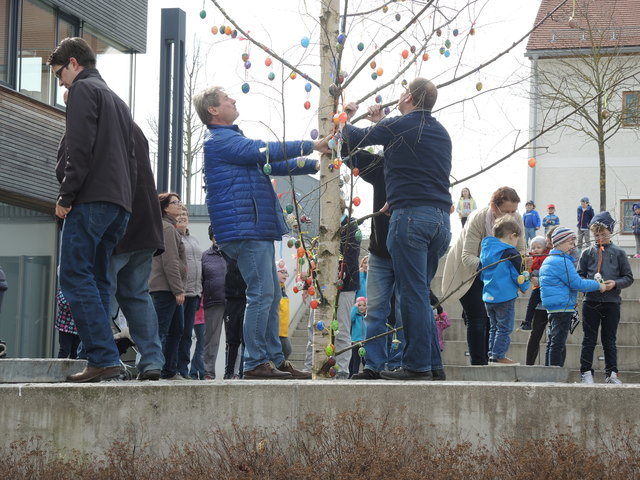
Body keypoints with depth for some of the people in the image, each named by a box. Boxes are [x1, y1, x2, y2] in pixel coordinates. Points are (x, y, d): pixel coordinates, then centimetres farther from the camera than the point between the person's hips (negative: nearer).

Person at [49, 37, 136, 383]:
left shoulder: (83, 89, 0)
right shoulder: (117, 101, 27)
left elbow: (79, 149, -14)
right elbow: (130, 158, 23)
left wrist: (66, 196, -13)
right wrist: (125, 203, 18)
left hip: (91, 199, -9)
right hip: (119, 204, 9)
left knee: (75, 278, -10)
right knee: (96, 280, 10)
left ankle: (104, 359, -19)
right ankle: (101, 358, 4)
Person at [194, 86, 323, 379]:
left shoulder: (233, 140, 25)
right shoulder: (219, 141, -9)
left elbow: (270, 165, 29)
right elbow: (264, 151, -15)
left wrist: (312, 165, 21)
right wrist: (310, 146, -8)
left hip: (258, 229, 11)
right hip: (245, 229, -11)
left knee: (271, 295, 9)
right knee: (261, 293, -13)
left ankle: (275, 359, 12)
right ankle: (255, 363, -11)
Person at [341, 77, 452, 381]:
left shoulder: (398, 127, -4)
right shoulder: (441, 133, 17)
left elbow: (353, 138, 6)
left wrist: (346, 116, 26)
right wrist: (382, 122, 39)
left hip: (410, 215, -7)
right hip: (440, 217, 7)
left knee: (413, 294, -6)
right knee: (420, 293, 13)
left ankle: (418, 365, -6)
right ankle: (433, 365, 12)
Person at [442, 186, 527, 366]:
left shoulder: (516, 219, -14)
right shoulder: (477, 219, -30)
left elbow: (520, 250, -7)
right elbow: (468, 256, -34)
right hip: (468, 271, -5)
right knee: (477, 319, -14)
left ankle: (491, 363, 5)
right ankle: (478, 365, -14)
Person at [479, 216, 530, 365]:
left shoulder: (485, 249, 10)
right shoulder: (510, 253, -12)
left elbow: (481, 273, 18)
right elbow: (519, 275, -9)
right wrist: (525, 287, 10)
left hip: (488, 297, 8)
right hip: (505, 297, -8)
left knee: (494, 327, 17)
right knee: (505, 328, -1)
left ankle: (492, 354, 18)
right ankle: (499, 355, -3)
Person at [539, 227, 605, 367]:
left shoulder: (549, 260, 18)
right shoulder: (562, 261, -15)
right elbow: (577, 284, -16)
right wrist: (598, 286, -5)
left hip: (551, 307, 10)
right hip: (562, 307, -10)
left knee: (553, 342, 15)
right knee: (558, 343, -9)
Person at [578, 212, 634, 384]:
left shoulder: (618, 253, 6)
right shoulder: (587, 253, 7)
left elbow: (629, 278, 5)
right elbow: (579, 276, 7)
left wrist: (615, 283, -13)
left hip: (612, 302, 0)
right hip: (591, 301, 0)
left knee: (609, 340, 6)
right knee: (589, 340, 2)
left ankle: (611, 374, 11)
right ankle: (586, 373, 6)